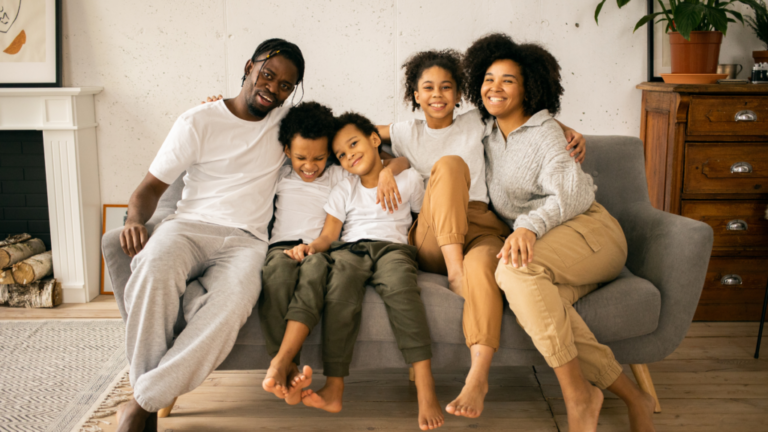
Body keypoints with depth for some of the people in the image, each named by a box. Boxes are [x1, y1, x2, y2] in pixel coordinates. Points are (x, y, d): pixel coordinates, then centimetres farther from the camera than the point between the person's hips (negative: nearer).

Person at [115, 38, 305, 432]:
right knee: (153, 272, -39)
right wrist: (135, 220, -15)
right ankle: (143, 384, -23)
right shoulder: (198, 122, 5)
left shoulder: (286, 120, 15)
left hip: (245, 241, 1)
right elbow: (150, 187, 6)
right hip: (189, 226, -1)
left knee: (234, 300, -36)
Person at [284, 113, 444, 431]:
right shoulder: (344, 190, 22)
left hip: (392, 246, -2)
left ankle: (425, 389, -45)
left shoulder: (408, 179, 18)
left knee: (400, 285, -38)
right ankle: (334, 387, -39)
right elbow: (328, 235, 10)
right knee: (341, 290, -35)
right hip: (350, 249, 2)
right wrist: (311, 247, -9)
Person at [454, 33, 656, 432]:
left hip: (590, 231, -5)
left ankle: (577, 396, -30)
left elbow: (568, 193, -17)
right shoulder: (486, 133, 16)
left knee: (516, 269, -36)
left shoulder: (543, 132, -2)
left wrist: (529, 226, -36)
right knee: (542, 309, -31)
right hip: (544, 246, 5)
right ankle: (631, 396, -23)